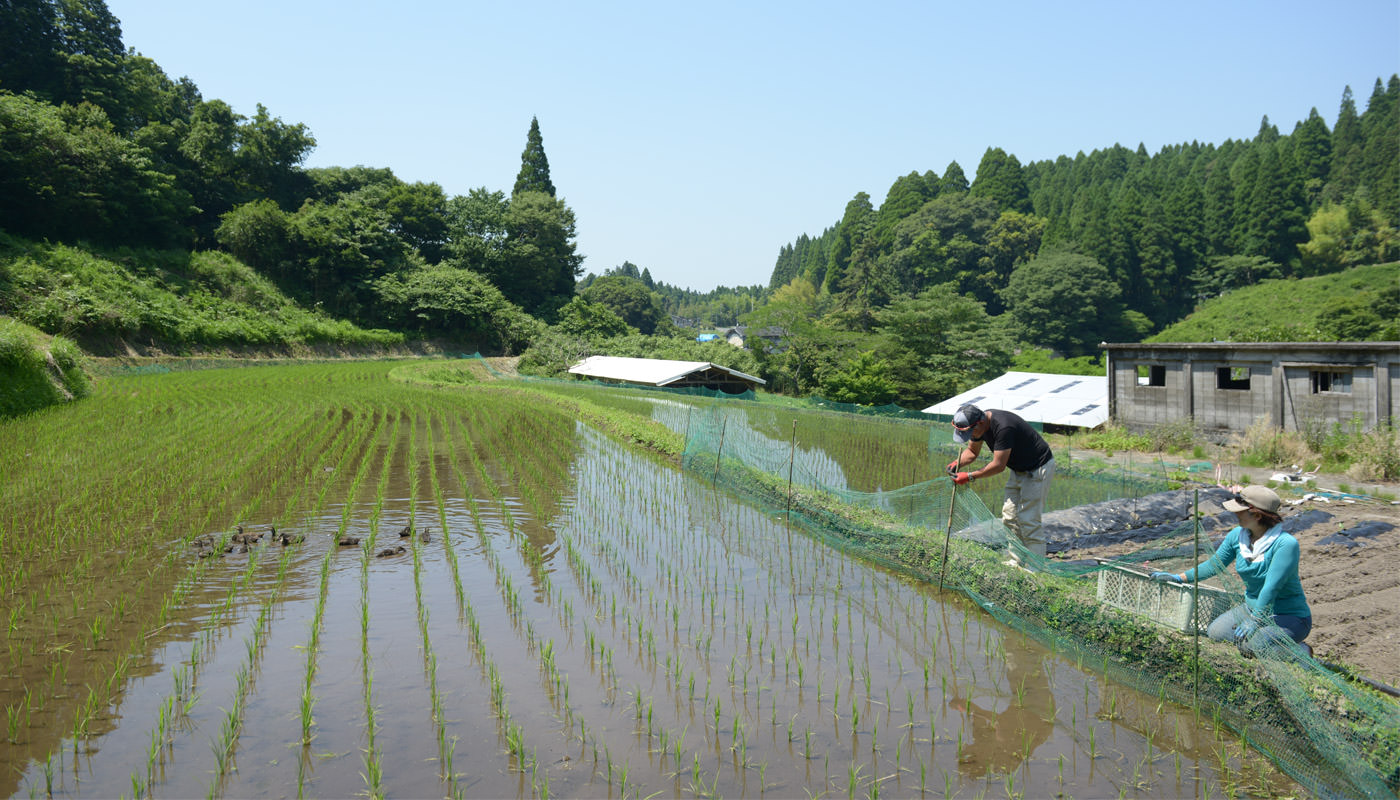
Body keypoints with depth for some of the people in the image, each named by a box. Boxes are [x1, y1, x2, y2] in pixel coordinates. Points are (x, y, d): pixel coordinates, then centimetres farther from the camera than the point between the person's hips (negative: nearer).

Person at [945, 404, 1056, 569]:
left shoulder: (1004, 427, -33)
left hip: (1038, 469, -9)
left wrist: (970, 476, -26)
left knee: (1028, 520, -10)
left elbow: (998, 465, -29)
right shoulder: (980, 424, -5)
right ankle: (1017, 562, 17)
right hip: (1019, 469, 9)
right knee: (1010, 516, 9)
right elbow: (972, 451, 10)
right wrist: (956, 463, -9)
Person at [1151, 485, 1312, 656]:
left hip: (1290, 616, -6)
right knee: (1215, 631, -13)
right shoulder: (1237, 535, -4)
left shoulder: (1286, 544, -24)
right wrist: (1180, 578, 5)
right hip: (1252, 608, 6)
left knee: (1253, 644, -30)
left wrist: (1254, 621, -28)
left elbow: (1271, 588, -27)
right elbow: (1214, 565, 10)